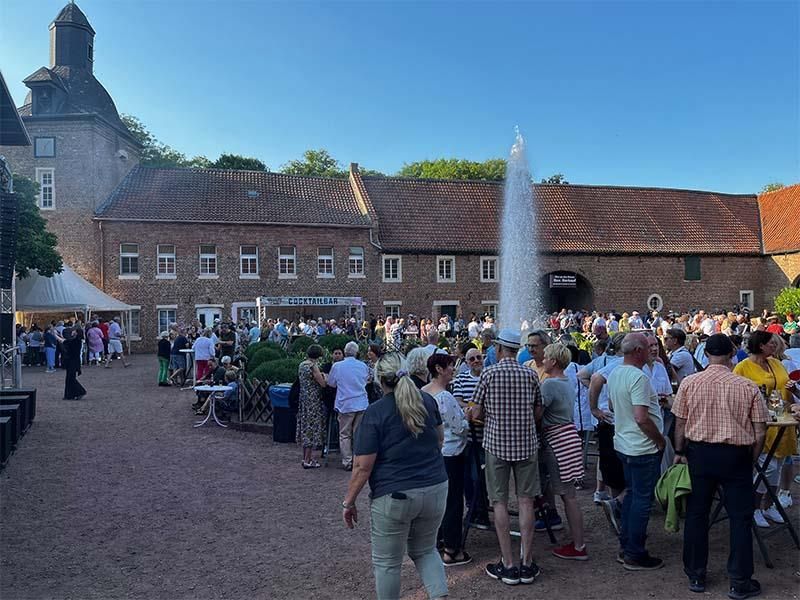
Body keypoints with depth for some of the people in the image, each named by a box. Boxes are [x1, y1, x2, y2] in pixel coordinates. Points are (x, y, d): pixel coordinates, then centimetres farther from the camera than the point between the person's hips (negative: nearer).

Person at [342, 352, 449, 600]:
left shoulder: (375, 412, -13)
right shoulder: (427, 400, 2)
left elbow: (363, 467, -13)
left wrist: (348, 502, -3)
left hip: (394, 496, -5)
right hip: (435, 489, 6)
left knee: (387, 563, 13)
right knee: (425, 550, 24)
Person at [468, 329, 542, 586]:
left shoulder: (489, 373, -7)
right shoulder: (530, 374, 0)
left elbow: (476, 413, -5)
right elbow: (537, 412, 5)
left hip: (496, 443, -2)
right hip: (526, 443, 2)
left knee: (500, 502, 5)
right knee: (526, 501, 7)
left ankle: (508, 566, 8)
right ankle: (527, 564, 12)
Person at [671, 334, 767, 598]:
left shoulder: (689, 383, -6)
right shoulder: (748, 387, -7)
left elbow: (679, 424, -3)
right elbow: (759, 432, -4)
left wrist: (680, 452, 11)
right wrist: (751, 461, 10)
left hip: (699, 453, 1)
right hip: (736, 456, -1)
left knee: (696, 515, 12)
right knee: (740, 518, 11)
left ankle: (696, 576, 23)